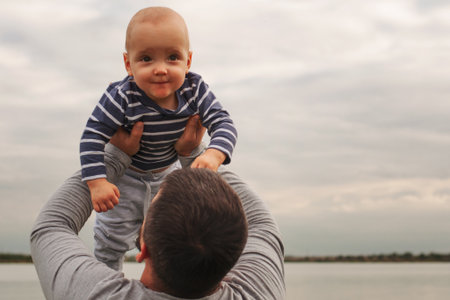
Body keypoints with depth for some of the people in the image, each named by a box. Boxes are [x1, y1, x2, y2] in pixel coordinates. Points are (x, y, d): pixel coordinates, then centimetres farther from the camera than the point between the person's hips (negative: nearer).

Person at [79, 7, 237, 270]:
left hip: (168, 171, 4)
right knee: (114, 232, 8)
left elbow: (223, 124, -27)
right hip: (125, 176, -3)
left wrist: (214, 154, -49)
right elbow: (93, 136, -31)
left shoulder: (195, 90, -28)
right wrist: (97, 182, -40)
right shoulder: (122, 98, -37)